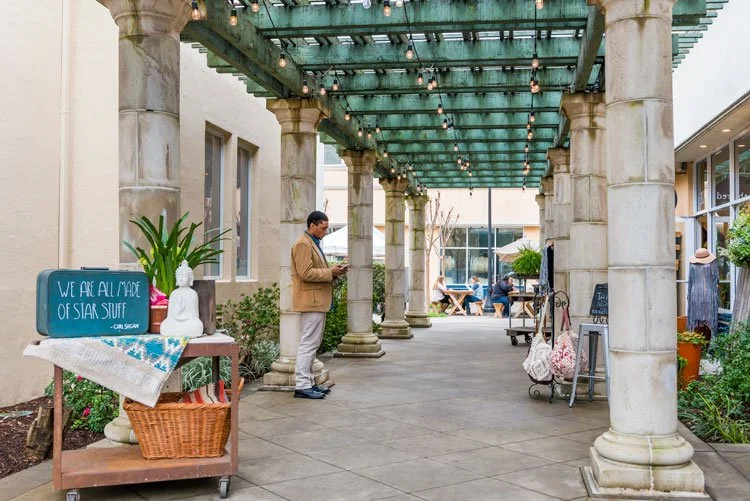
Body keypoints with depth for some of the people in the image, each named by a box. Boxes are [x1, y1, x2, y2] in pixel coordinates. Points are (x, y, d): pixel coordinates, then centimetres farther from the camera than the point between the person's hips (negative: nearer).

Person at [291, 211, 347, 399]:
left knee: (312, 343, 14)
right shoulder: (303, 244, -13)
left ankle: (308, 382, 20)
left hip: (318, 301, 11)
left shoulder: (313, 244, 21)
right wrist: (330, 272, -16)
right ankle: (302, 386, -7)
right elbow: (306, 273, -21)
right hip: (311, 301, -11)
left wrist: (333, 271, 10)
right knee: (309, 343, -10)